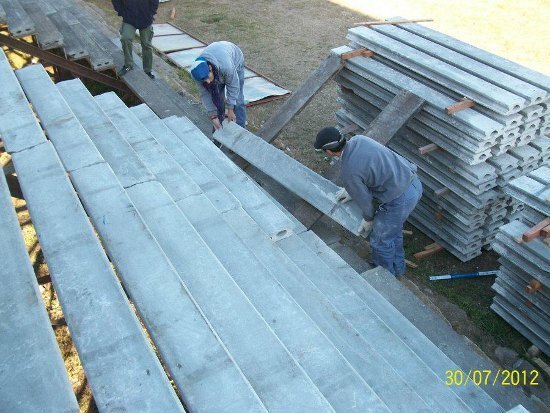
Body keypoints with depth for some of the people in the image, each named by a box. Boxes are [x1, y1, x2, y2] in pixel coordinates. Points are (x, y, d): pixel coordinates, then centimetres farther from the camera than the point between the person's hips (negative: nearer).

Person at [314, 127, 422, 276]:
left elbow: (364, 199, -6)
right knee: (393, 229, 30)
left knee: (380, 240, 16)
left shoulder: (348, 173, -22)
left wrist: (368, 221, 14)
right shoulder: (358, 139, -1)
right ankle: (397, 267, 52)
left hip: (400, 199, -8)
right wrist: (351, 190, 27)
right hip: (414, 181, 9)